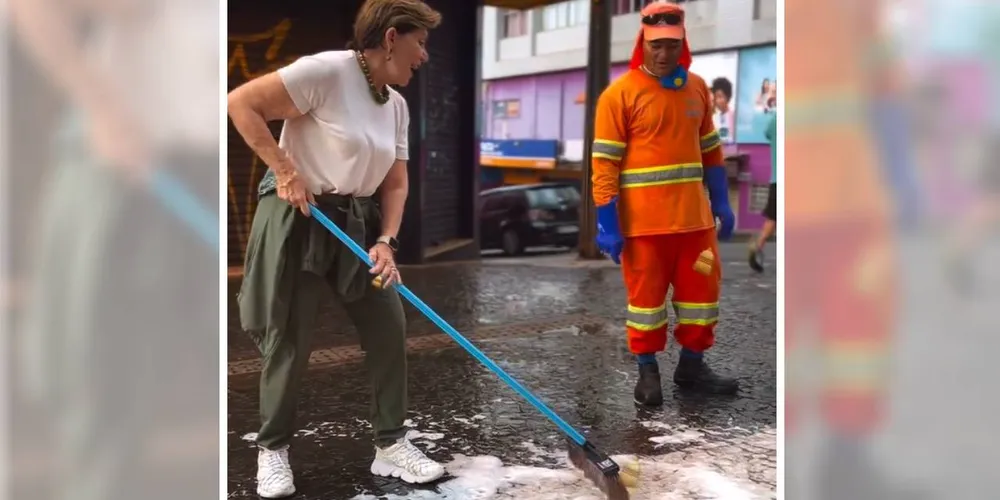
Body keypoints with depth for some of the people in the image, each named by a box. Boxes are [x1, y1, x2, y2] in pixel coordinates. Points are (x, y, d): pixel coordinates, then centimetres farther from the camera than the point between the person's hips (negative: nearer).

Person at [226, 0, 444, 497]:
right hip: (299, 219, -7)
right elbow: (240, 102, -19)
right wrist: (284, 170, -21)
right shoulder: (326, 71, -17)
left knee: (389, 328, 3)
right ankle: (272, 450, 19)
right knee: (289, 340, 0)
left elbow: (395, 183, 9)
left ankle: (390, 444, 15)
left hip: (358, 224, 7)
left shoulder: (396, 105, 7)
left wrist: (385, 241, -6)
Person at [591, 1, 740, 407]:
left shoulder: (697, 87, 7)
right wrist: (607, 224, -14)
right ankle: (647, 370, 21)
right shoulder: (620, 93, -9)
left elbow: (710, 150, 16)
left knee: (702, 289, 11)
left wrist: (722, 203, 13)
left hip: (694, 216, 5)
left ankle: (692, 365, 27)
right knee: (646, 295, 6)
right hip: (643, 221, -5)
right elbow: (604, 163, -11)